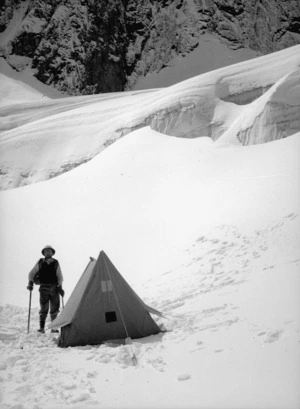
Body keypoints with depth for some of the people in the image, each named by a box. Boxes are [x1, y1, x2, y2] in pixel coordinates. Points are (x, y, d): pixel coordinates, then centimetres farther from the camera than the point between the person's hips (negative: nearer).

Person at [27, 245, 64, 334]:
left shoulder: (56, 263, 6)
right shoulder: (40, 262, 4)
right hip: (44, 287, -1)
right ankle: (41, 328, -4)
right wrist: (30, 283, -3)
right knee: (44, 308, -8)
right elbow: (31, 274, 10)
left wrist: (60, 286, -4)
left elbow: (60, 276, 7)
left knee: (54, 308, 2)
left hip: (54, 287, 1)